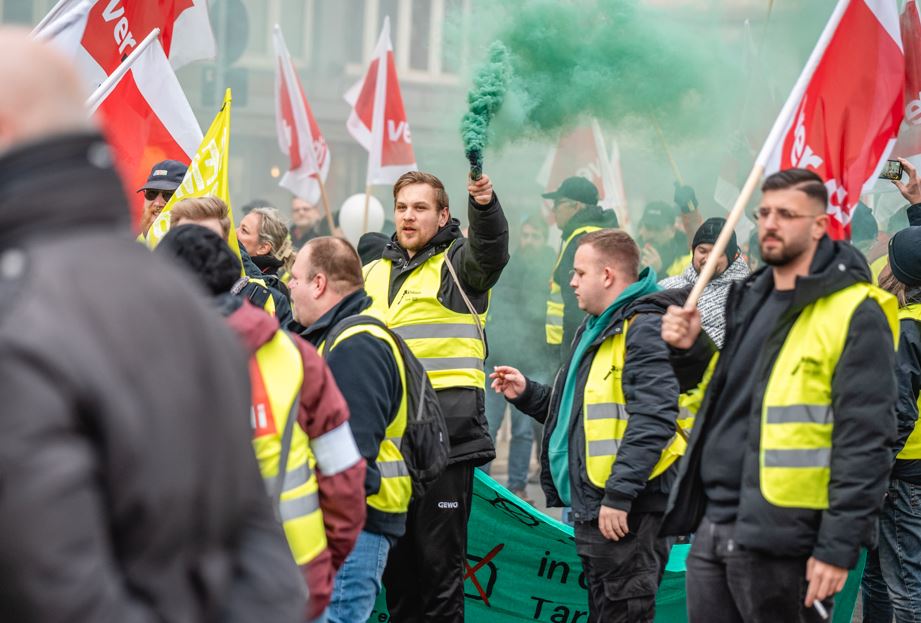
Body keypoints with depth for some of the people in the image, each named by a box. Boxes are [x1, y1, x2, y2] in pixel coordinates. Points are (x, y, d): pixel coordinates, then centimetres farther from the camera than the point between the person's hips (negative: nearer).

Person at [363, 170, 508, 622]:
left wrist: (485, 203, -45)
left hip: (446, 431, -6)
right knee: (395, 555, 11)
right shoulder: (374, 272, 18)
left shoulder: (457, 263, 0)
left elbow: (490, 249, -24)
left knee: (440, 556, -3)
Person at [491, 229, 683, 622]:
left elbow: (653, 421, -23)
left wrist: (619, 495, -26)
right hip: (592, 505, 11)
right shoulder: (596, 330, 21)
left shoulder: (645, 328, -13)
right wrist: (527, 394, 15)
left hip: (627, 511, -11)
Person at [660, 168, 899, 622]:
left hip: (778, 541, -8)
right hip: (712, 527, 8)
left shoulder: (854, 314, -10)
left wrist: (840, 547, -19)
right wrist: (690, 350, 8)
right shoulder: (748, 299, 16)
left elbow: (864, 442, -15)